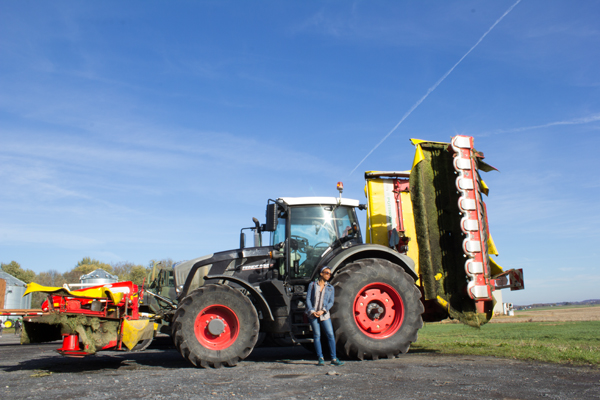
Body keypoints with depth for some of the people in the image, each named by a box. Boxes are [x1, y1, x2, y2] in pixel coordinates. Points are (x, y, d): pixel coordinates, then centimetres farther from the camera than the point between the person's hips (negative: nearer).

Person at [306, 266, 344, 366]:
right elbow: (308, 299, 1)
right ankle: (320, 358, 9)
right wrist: (312, 311, -11)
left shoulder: (330, 288, 10)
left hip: (324, 315, 1)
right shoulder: (312, 285, 5)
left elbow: (331, 302, 3)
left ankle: (334, 359, 1)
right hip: (313, 314, -1)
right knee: (317, 335, 1)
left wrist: (323, 311, -12)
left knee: (330, 334, -6)